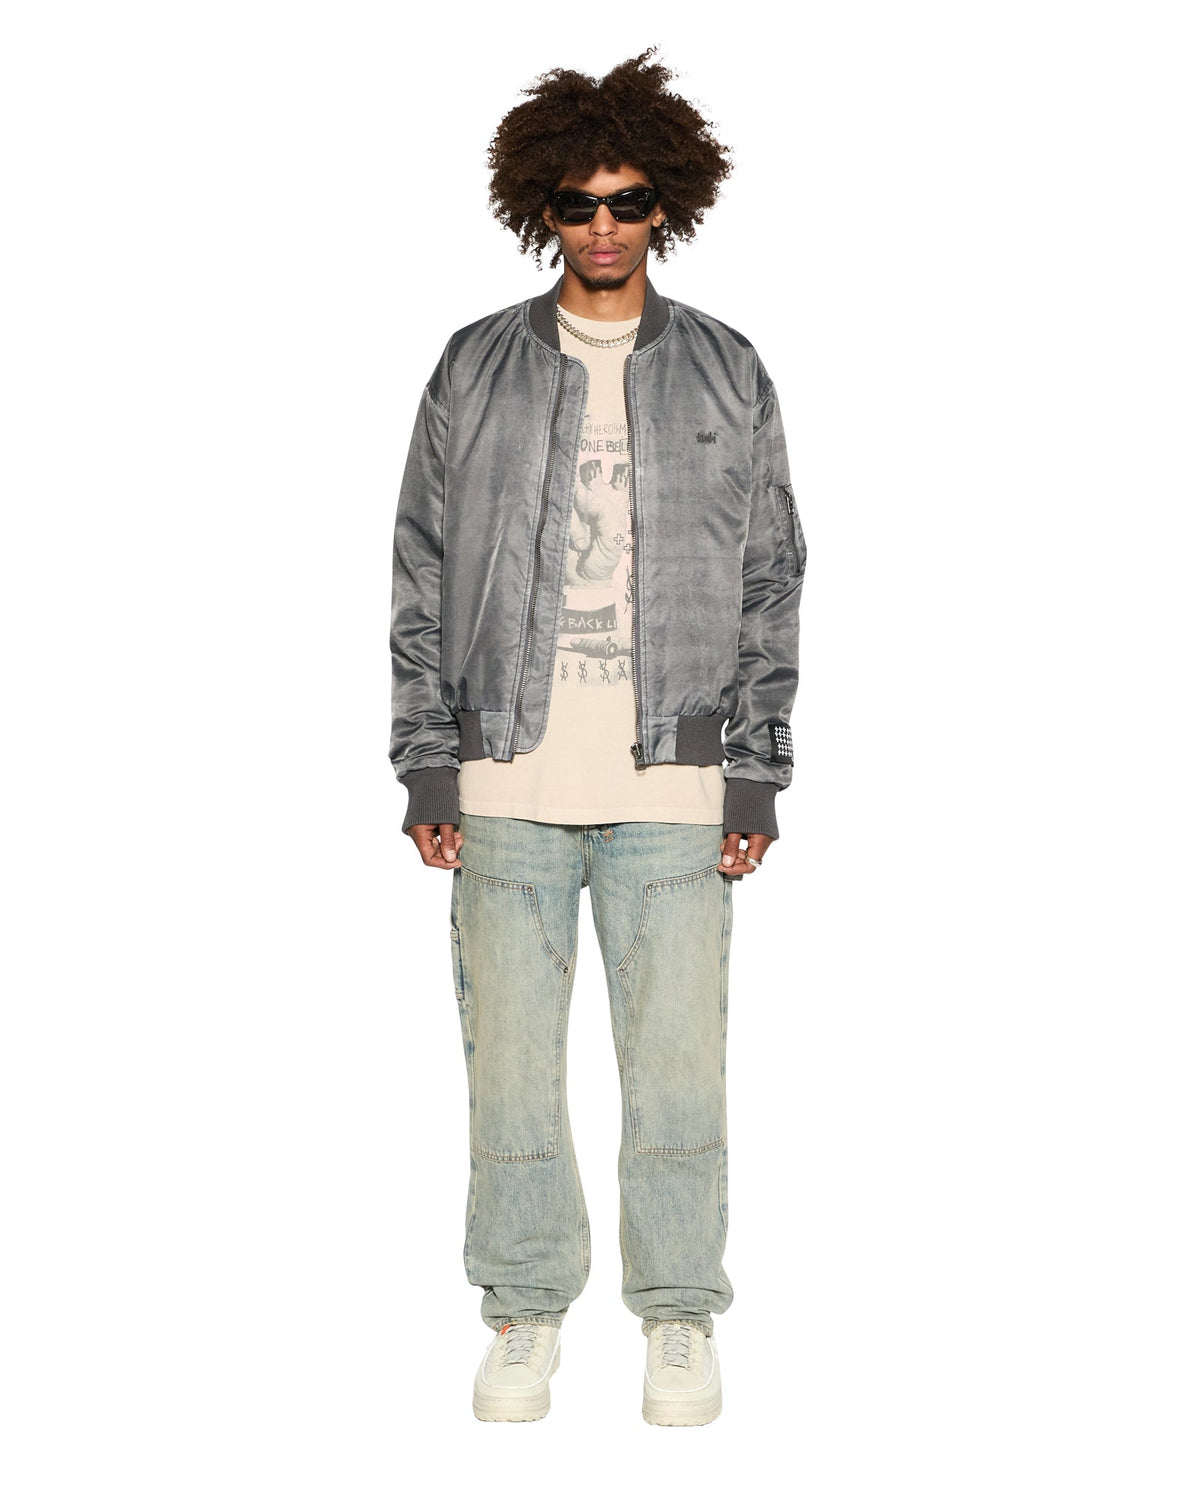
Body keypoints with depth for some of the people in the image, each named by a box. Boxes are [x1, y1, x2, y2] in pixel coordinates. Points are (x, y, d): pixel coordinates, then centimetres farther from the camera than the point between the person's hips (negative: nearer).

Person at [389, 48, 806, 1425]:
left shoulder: (727, 375, 9)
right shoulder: (475, 368, 8)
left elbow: (771, 585, 8)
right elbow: (421, 575, 8)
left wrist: (757, 778, 1)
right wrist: (426, 765, 1)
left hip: (672, 790, 0)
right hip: (509, 783, 1)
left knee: (678, 1063, 1)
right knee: (511, 1062, 4)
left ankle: (679, 1320, 18)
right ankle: (527, 1313, 20)